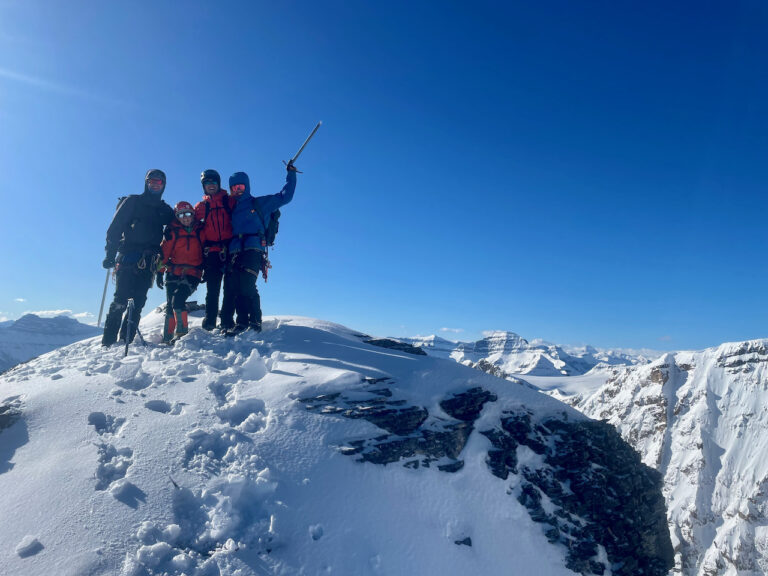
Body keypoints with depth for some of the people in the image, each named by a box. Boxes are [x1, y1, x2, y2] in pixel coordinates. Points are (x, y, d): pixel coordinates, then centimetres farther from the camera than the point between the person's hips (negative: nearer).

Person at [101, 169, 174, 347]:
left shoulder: (165, 210, 19)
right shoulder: (132, 202, 7)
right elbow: (115, 228, 0)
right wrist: (110, 254, -9)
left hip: (147, 263, 4)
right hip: (127, 258, -3)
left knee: (138, 302, -1)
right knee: (121, 300, -10)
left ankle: (126, 340, 3)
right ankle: (108, 341, -7)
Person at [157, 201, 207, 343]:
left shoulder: (200, 231, 7)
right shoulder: (172, 231, 6)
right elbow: (164, 252, 6)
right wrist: (160, 271, 1)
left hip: (192, 274, -2)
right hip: (173, 273, 2)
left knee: (178, 300, -21)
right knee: (170, 305, 2)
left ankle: (182, 332, -12)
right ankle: (167, 337, 9)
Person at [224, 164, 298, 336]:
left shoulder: (260, 203, 16)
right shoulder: (231, 209, 28)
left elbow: (285, 196, 16)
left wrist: (291, 175, 15)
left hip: (253, 249, -5)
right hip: (235, 251, 5)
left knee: (247, 285, -20)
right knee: (233, 286, -9)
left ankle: (255, 321, -12)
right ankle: (242, 321, -4)